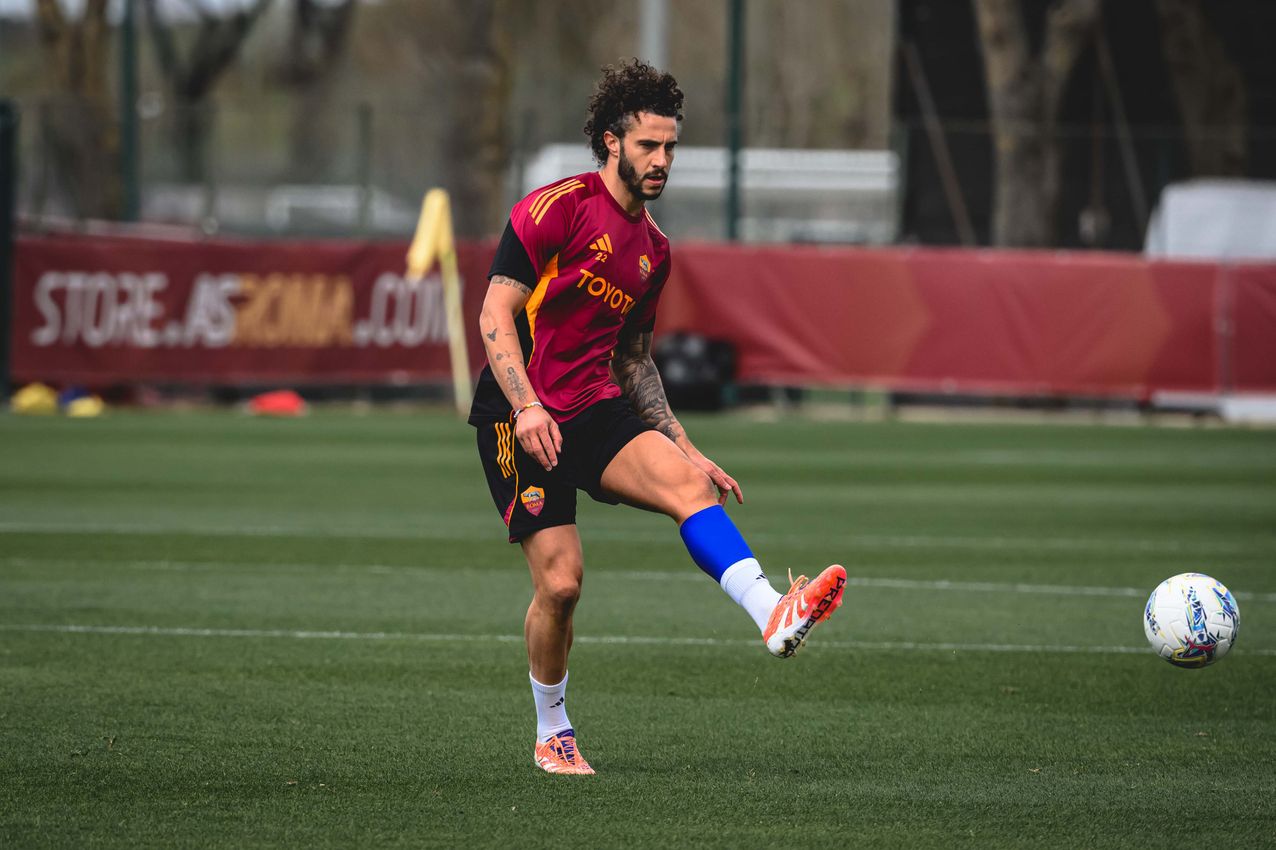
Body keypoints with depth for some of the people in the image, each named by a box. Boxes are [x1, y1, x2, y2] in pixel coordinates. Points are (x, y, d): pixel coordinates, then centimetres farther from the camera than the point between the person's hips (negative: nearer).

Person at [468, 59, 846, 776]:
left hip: (598, 409, 6)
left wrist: (683, 447, 17)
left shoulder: (654, 249, 15)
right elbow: (496, 315, -12)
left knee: (687, 482, -23)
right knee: (561, 581, -10)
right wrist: (527, 407, -24)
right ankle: (552, 735, 12)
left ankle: (774, 616, -43)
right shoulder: (560, 206, -8)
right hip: (522, 417, -6)